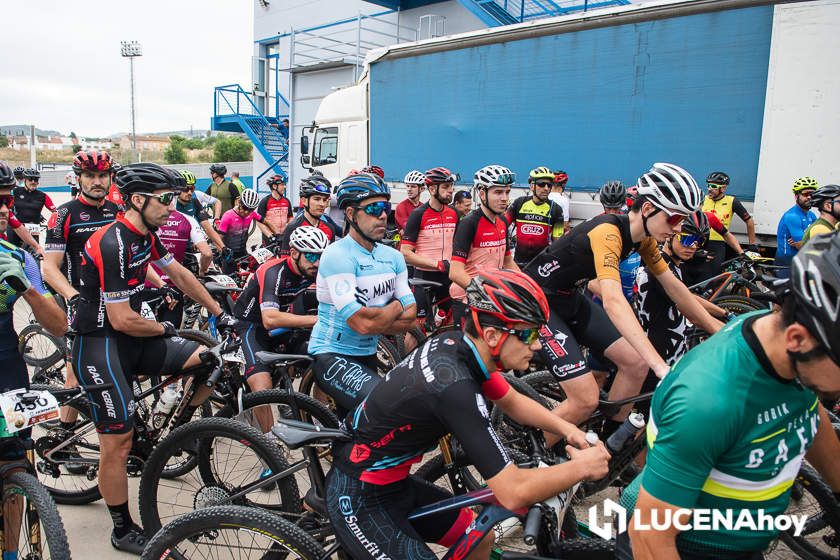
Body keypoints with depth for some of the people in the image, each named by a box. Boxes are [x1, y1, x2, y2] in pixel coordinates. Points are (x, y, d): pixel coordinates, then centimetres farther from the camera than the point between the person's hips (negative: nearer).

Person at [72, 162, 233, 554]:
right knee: (118, 440, -4)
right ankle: (123, 532, 14)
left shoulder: (145, 235, 3)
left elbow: (180, 275, 15)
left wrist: (221, 315, 15)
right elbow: (122, 320, -24)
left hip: (129, 337, 8)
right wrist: (165, 329, -5)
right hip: (99, 344, -8)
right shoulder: (114, 244, -24)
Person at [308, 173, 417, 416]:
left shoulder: (393, 257, 4)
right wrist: (395, 307, -9)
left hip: (367, 356, 8)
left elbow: (411, 317, -2)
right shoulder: (338, 255, -19)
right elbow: (363, 324, -26)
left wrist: (375, 319, -18)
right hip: (331, 356, -7)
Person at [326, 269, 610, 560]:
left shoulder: (454, 343, -7)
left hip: (395, 483, 9)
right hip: (359, 502, -8)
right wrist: (581, 467, -17)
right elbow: (513, 493, -32)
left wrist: (567, 429, -3)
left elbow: (512, 402, 11)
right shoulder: (454, 386, -33)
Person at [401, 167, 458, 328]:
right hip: (424, 277, -5)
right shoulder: (418, 214, -10)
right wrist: (438, 264, -20)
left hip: (448, 277, 5)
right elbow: (406, 253, -15)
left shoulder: (453, 214, 6)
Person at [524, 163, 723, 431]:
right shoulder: (608, 232, -29)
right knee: (586, 400, -15)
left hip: (569, 298, 9)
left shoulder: (643, 237, 0)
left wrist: (717, 328, 6)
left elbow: (673, 286, 9)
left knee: (636, 363, 1)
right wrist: (661, 366, -48)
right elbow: (613, 300, -41)